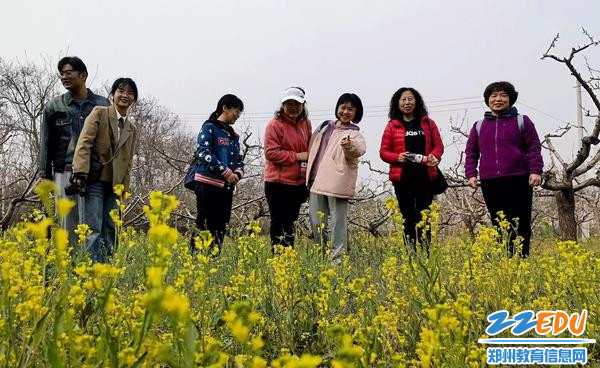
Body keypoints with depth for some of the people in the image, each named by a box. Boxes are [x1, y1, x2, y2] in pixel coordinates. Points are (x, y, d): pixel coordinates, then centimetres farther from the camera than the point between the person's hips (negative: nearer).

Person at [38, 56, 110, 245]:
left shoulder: (103, 105, 10)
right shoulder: (54, 106, 12)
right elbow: (46, 143, 11)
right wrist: (45, 175, 4)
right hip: (65, 172, 1)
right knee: (68, 224, 1)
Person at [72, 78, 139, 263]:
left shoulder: (132, 129, 18)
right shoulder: (99, 113, 3)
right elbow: (84, 143, -8)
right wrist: (81, 173, -19)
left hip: (115, 185, 5)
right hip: (94, 180, -5)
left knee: (110, 231, 5)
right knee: (92, 230, -9)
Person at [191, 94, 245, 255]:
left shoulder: (234, 135, 19)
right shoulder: (209, 127, -2)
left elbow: (238, 159, 19)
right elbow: (204, 152, -14)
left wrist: (238, 172, -4)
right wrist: (226, 172, -17)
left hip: (226, 187, 7)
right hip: (208, 184, -7)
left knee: (220, 226, 7)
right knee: (204, 224, -6)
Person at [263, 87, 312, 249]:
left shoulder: (306, 124, 8)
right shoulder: (275, 124, -11)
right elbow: (271, 153, -17)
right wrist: (297, 156, -16)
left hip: (298, 182, 6)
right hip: (277, 183, -6)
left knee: (290, 221, 16)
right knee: (279, 222, 3)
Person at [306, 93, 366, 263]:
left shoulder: (354, 133, 0)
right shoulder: (325, 126, 17)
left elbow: (359, 150, -23)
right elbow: (312, 148, 29)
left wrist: (350, 146, -44)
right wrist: (308, 169, 23)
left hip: (337, 184, -6)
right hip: (317, 181, 6)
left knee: (338, 221, -8)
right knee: (316, 222, 8)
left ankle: (337, 258, -2)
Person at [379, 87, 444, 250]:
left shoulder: (428, 123, 12)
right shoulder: (392, 126, 8)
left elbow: (438, 145, 11)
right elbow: (384, 151, 7)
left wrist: (435, 157, -11)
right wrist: (397, 157, -13)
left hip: (425, 176, 0)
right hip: (402, 177, 0)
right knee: (408, 218, 2)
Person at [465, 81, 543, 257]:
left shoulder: (522, 121, 8)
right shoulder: (479, 126, 16)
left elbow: (534, 148, 3)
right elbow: (471, 152, 15)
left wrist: (536, 171, -10)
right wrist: (471, 174, 1)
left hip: (518, 181, -2)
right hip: (490, 183, 2)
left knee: (522, 225, 3)